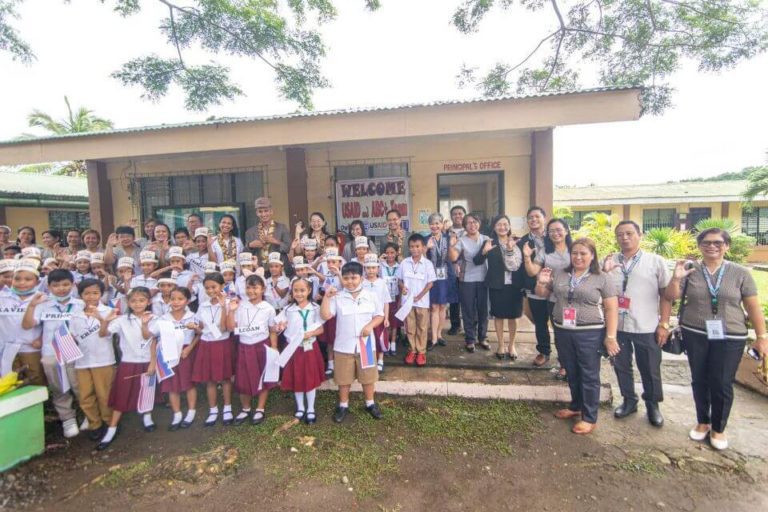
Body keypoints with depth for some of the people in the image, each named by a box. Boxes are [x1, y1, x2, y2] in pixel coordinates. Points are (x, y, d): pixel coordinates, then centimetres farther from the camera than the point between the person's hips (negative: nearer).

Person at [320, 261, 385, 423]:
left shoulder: (370, 296, -2)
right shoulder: (337, 297, -6)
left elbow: (379, 315, 4)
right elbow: (325, 316, -13)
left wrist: (370, 325, -14)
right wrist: (326, 297, -21)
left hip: (365, 344, 1)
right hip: (344, 346, 0)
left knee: (368, 376, 14)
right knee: (344, 378, 13)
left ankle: (370, 403, 35)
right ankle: (343, 405, 32)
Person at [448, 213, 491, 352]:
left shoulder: (486, 239, 5)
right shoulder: (461, 241, -3)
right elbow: (453, 258, -17)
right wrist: (451, 245, -32)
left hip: (483, 279, 2)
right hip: (467, 281, -2)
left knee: (483, 310, 10)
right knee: (468, 311, 6)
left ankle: (482, 338, 26)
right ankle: (470, 340, 18)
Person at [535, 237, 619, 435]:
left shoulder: (603, 278, -4)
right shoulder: (558, 274, 7)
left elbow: (611, 309, -6)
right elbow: (542, 294, 16)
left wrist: (610, 336, -11)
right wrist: (541, 282, -6)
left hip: (589, 334, -4)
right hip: (562, 332, 4)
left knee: (588, 376, 5)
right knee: (571, 373, 17)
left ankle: (589, 418, 18)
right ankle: (575, 407, 36)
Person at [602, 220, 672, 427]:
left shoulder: (656, 261, -3)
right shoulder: (609, 262, 4)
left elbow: (666, 293, -1)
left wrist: (664, 324, -5)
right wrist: (604, 273, -14)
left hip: (647, 327, -2)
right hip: (616, 325, 2)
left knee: (650, 370, 11)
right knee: (621, 366, 15)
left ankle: (652, 405, 32)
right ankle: (629, 400, 33)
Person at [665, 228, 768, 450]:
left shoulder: (740, 273, -2)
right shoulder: (690, 270, -2)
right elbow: (671, 297, -1)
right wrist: (676, 278, -17)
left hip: (729, 338, -1)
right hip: (695, 335, 1)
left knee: (722, 384, 4)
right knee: (699, 380, 12)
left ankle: (718, 428, 24)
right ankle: (702, 422, 30)